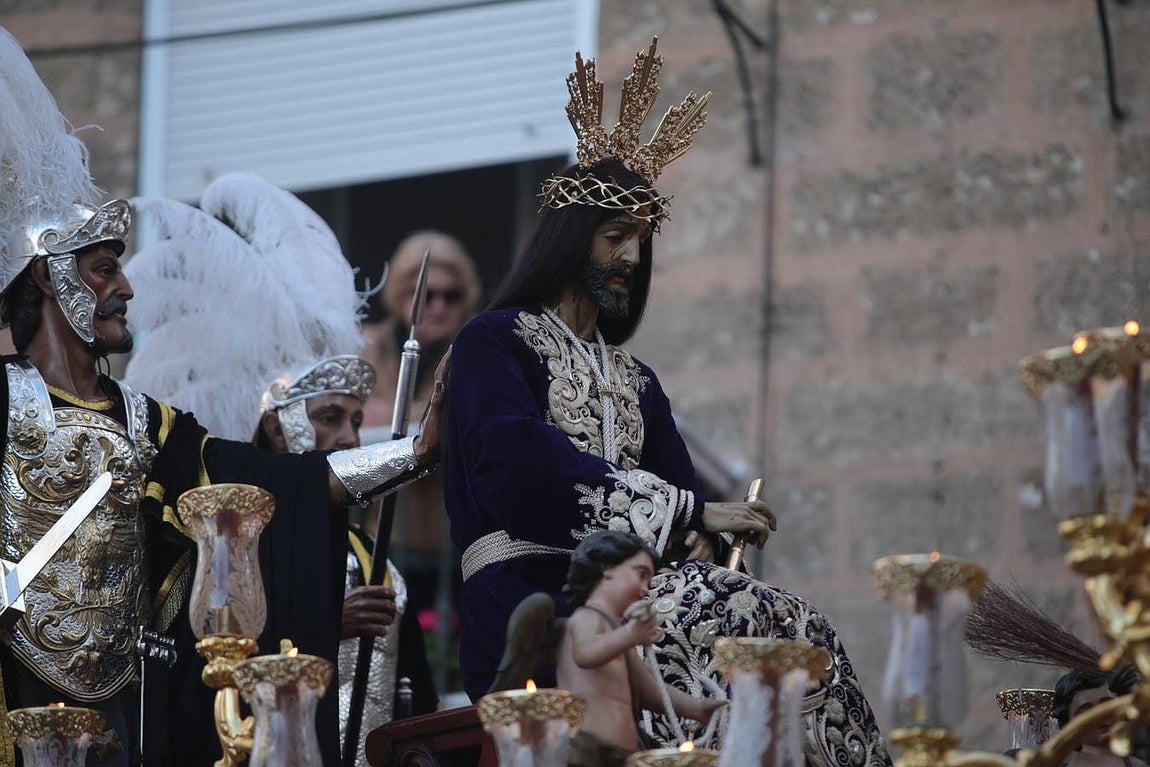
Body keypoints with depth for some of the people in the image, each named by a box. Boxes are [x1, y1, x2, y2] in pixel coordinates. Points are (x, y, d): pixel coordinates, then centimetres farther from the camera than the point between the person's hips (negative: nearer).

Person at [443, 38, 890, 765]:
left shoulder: (636, 382, 27)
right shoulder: (493, 344, 6)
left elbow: (682, 491, 18)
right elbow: (526, 466, -12)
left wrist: (699, 540, -9)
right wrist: (692, 513, -17)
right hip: (531, 605, -6)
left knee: (793, 625, -22)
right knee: (746, 618, -30)